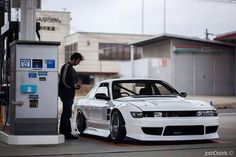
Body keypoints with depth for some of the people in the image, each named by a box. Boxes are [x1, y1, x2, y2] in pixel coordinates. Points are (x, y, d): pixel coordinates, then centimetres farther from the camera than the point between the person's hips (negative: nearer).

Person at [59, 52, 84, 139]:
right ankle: (68, 133, -9)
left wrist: (75, 85, 9)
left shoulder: (71, 68, 20)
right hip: (66, 94, -11)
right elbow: (63, 81, -19)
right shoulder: (66, 66, -11)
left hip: (69, 94, 11)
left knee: (65, 114, 13)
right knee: (67, 114, -10)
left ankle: (62, 132, 19)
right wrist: (73, 86, -14)